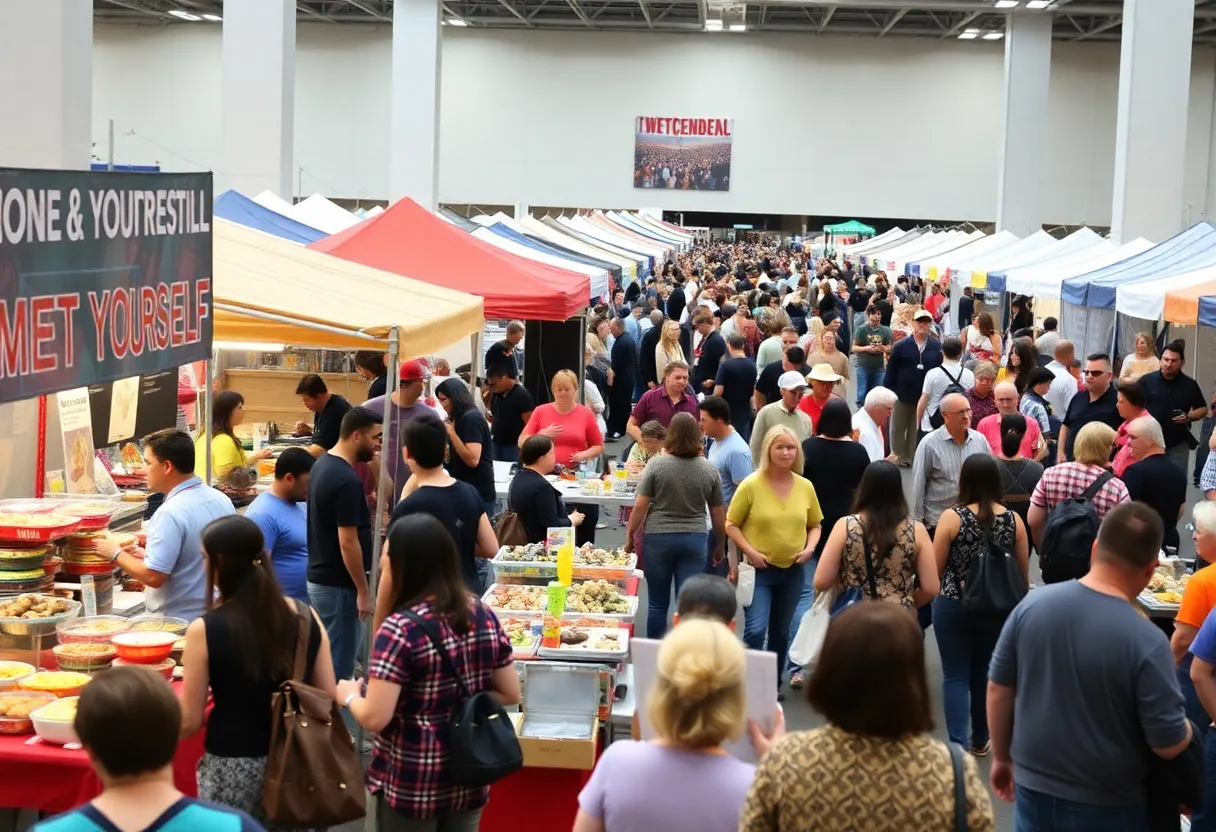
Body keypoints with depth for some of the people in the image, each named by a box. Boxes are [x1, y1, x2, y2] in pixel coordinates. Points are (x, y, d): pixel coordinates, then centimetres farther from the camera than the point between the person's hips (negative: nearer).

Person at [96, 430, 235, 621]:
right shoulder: (222, 501, 3)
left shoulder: (171, 513, -21)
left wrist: (116, 554, -6)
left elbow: (153, 577, -21)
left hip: (176, 622, -8)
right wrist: (148, 554, 17)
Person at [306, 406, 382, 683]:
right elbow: (347, 542, -22)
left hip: (319, 577, 10)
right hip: (338, 584, -10)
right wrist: (363, 590, -17)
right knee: (338, 665, 0)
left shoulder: (323, 463, 7)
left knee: (327, 659, 18)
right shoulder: (347, 480, -23)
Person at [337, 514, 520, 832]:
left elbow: (374, 718, -21)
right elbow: (510, 694, 6)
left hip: (411, 783, -5)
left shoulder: (399, 628, -19)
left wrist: (349, 695, -2)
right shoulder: (483, 615, -1)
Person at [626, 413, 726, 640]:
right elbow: (718, 514, 6)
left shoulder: (657, 464, -8)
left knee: (658, 604, 9)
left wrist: (630, 535, 5)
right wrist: (720, 546, 18)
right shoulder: (708, 469, -1)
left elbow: (640, 506, -8)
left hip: (658, 538, -1)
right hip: (694, 540, 1)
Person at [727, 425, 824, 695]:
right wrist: (750, 552, -16)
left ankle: (774, 684, 31)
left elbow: (815, 525, 12)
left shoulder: (805, 486, 0)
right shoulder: (751, 485, -11)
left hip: (793, 570, 4)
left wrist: (810, 548, -6)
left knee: (781, 632, 16)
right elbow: (731, 525, -5)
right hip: (759, 569, -4)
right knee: (755, 629, -16)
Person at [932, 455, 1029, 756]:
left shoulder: (952, 517, -12)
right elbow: (1024, 574, 5)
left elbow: (935, 570, -5)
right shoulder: (1013, 520, -4)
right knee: (984, 672, 18)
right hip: (997, 608, 3)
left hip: (954, 606, -3)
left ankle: (958, 744, -6)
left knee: (956, 675, 4)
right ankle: (979, 740, 30)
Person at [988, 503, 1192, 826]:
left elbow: (998, 691, -1)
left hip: (1033, 788, 3)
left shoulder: (1032, 605, -10)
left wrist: (1002, 757, 14)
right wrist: (1187, 728, 6)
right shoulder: (1147, 642, -22)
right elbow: (1169, 745, -16)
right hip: (1106, 806, -3)